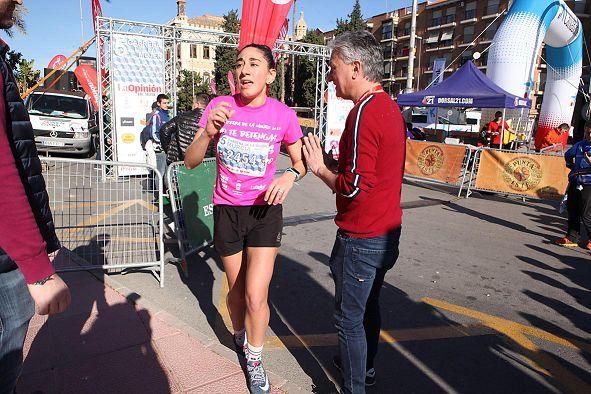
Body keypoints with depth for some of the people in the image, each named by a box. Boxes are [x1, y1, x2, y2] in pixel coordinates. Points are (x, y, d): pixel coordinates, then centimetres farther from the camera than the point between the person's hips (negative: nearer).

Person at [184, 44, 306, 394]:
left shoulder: (284, 115, -9)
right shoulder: (220, 106, -7)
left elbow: (301, 162, 4)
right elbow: (191, 162, -8)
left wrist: (290, 176, -19)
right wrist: (208, 132, -27)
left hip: (265, 210, -1)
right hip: (226, 210, 2)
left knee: (255, 296, -7)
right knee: (236, 290, 17)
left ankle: (254, 360, 22)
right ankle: (241, 336, 48)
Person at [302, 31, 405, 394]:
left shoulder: (365, 112, -21)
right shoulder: (391, 107, 9)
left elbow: (353, 187, -24)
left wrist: (320, 169, -8)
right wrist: (330, 163, 8)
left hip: (362, 238, -10)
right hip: (388, 231, 10)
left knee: (349, 318, 7)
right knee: (369, 306, 25)